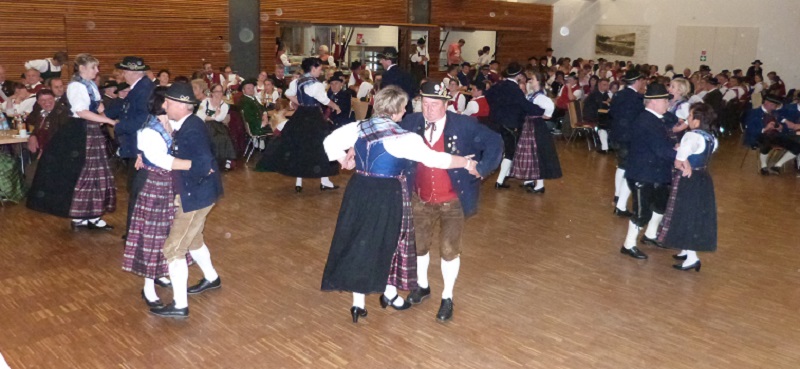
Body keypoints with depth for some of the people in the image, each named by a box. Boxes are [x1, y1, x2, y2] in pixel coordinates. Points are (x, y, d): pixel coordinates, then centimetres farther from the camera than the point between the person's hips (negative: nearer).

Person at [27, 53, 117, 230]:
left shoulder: (92, 85, 13)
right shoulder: (76, 86, -13)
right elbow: (82, 112, -22)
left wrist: (102, 118, -6)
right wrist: (108, 120, -23)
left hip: (93, 132, 9)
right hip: (80, 133, -9)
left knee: (95, 174, 9)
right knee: (80, 174, -1)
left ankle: (92, 216, 16)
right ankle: (79, 217, 8)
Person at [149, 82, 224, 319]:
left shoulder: (192, 129, -25)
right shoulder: (185, 125, 4)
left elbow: (203, 165, -32)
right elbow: (175, 155, 10)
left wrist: (183, 190, -20)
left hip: (195, 195, -10)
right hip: (193, 194, 10)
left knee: (173, 249, -4)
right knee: (192, 239, 28)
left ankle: (179, 305, 5)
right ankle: (211, 279, 47)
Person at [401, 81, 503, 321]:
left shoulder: (464, 125, -14)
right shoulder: (411, 123, -6)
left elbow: (495, 142, -7)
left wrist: (482, 169, -12)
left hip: (452, 202, -3)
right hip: (421, 201, 3)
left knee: (449, 250, 5)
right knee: (418, 246, 17)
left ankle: (447, 298, 26)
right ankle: (422, 286, 43)